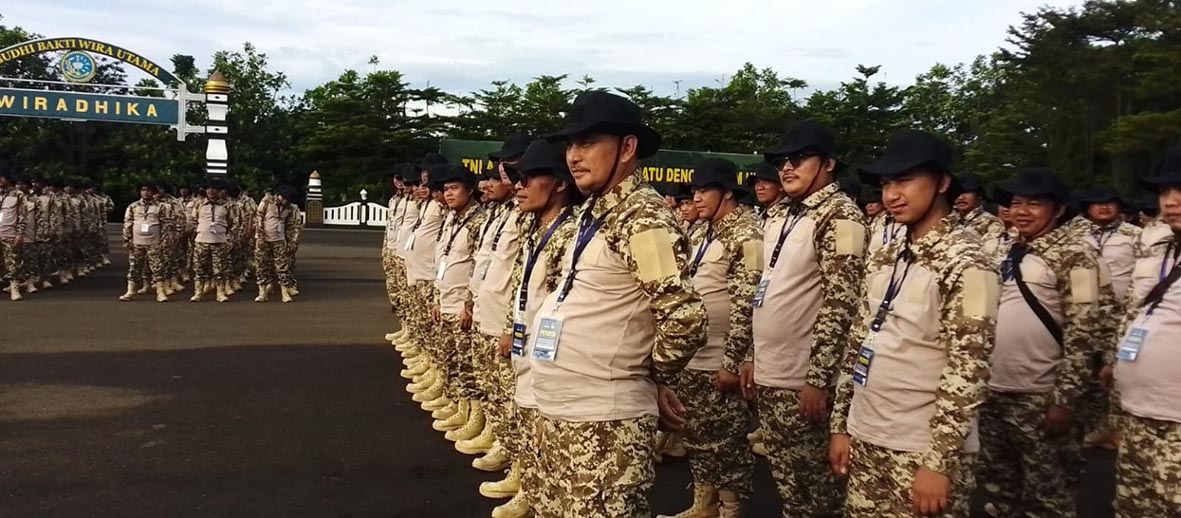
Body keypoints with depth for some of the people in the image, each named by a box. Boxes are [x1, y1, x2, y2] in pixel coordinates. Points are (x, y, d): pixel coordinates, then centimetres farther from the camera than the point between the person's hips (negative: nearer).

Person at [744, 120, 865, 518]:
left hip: (803, 377, -8)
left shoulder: (839, 215, -13)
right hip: (770, 372, 8)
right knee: (785, 477, 17)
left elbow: (839, 305, -19)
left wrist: (818, 378, -22)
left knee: (813, 482, 5)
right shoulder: (779, 214, 13)